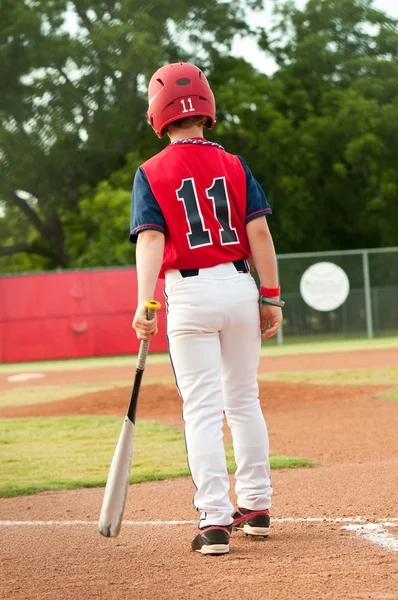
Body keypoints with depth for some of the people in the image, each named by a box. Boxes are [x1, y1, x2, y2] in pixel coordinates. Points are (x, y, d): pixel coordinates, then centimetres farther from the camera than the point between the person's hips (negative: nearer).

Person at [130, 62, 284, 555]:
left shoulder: (151, 173, -2)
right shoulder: (232, 165, 6)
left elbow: (150, 237, -14)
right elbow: (259, 232, 1)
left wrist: (145, 305, -20)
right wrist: (270, 298, 4)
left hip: (190, 294, -3)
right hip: (239, 288, 3)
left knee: (202, 409, -3)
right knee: (244, 402, 15)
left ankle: (214, 519, -10)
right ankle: (256, 507, 22)